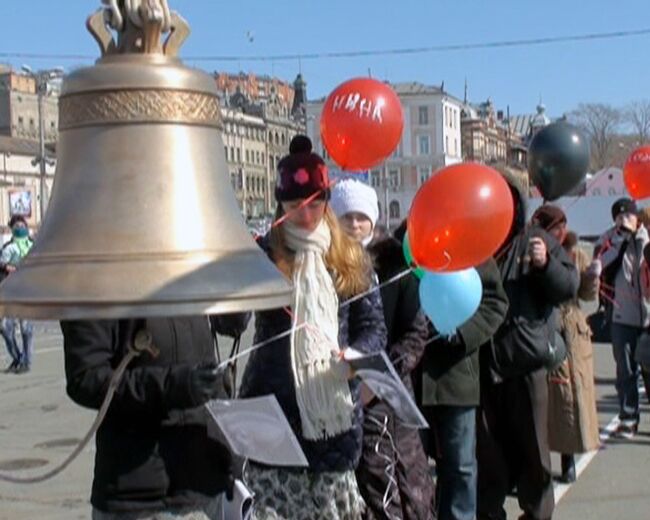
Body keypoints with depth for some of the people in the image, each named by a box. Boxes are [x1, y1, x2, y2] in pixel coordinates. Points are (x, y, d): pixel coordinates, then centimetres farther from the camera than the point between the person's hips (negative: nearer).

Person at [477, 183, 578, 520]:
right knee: (487, 443, 9)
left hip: (526, 357, -1)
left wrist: (546, 264, -17)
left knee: (531, 442, 7)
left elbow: (569, 288, -1)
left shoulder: (536, 241, 3)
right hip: (482, 361, 2)